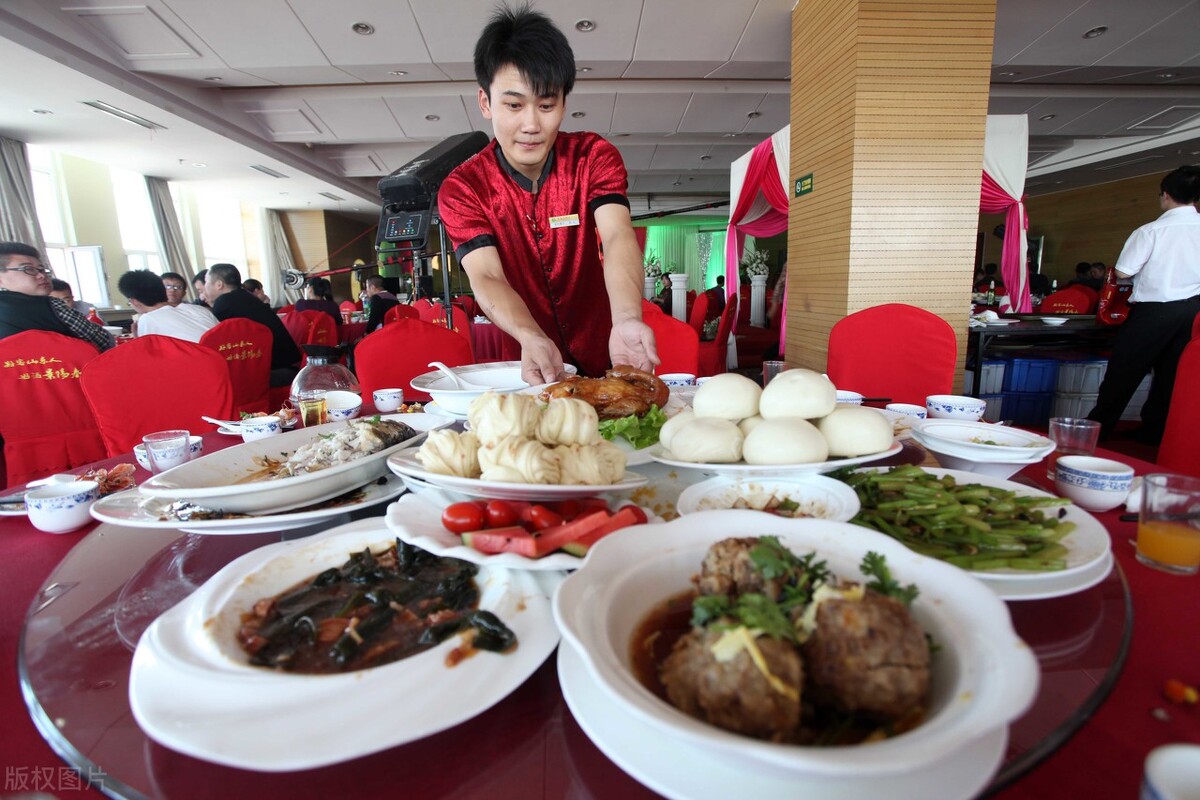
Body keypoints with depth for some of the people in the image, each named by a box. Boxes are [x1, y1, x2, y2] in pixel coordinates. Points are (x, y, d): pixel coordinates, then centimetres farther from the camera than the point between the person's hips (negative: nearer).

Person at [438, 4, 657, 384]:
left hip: (600, 364, 0)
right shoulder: (461, 189, -6)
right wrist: (531, 339, -41)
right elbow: (486, 277, -19)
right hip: (519, 366, 1)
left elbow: (617, 236, -21)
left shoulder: (594, 157, -4)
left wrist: (626, 320, -42)